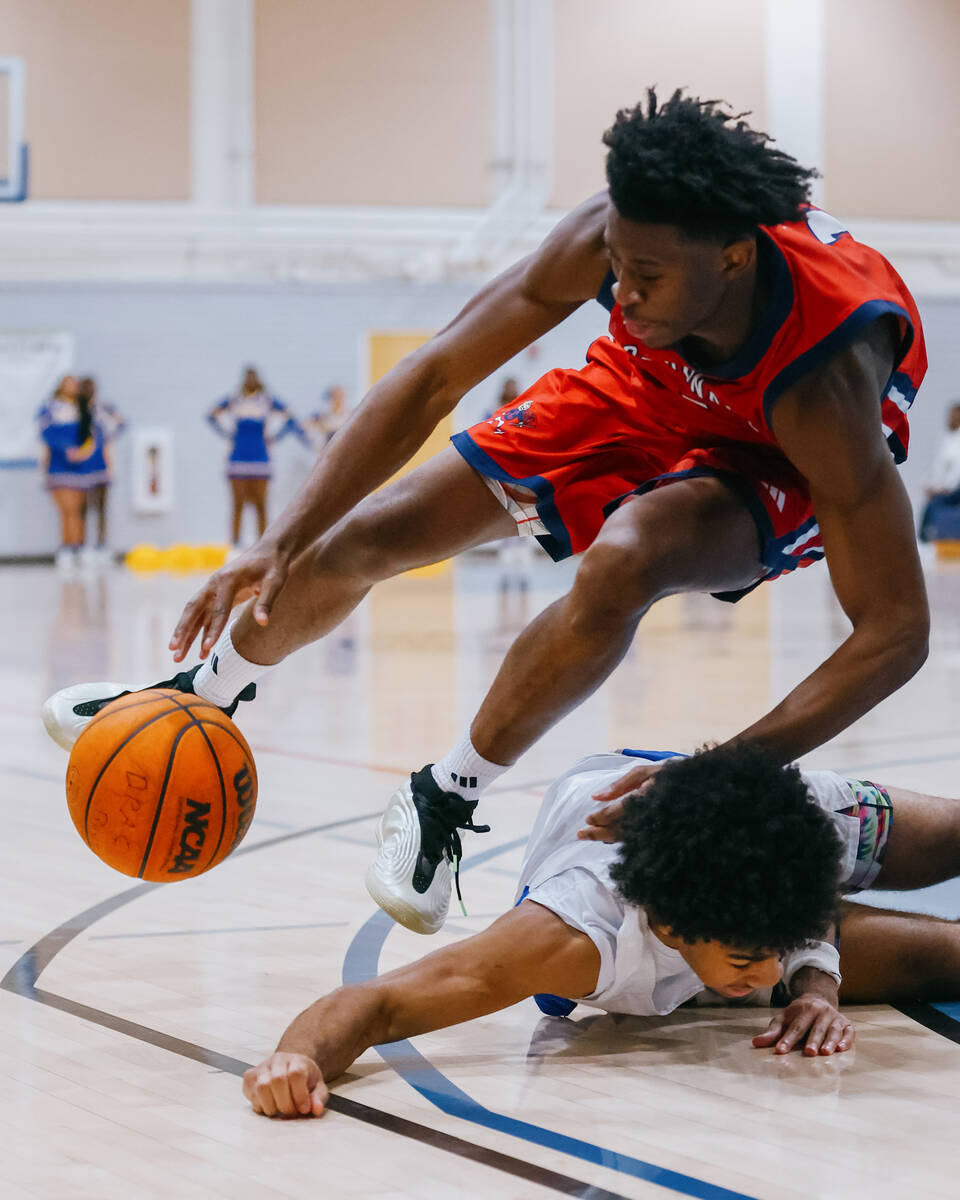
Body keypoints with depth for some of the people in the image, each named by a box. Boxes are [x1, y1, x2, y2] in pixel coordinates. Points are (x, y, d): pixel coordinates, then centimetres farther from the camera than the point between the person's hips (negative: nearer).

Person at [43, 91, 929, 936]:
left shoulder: (822, 383, -42)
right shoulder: (612, 238, -33)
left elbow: (896, 630, -38)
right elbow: (435, 376, -22)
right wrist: (283, 542, -28)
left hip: (778, 457, -4)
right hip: (644, 391, 4)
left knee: (622, 564, -37)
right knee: (362, 538, 2)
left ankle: (449, 798, -12)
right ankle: (206, 689, 34)